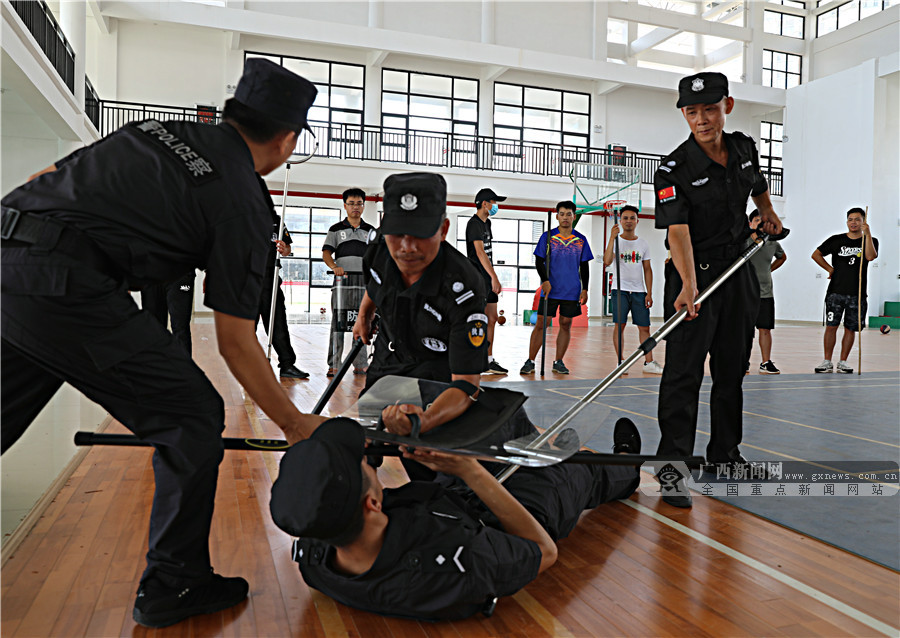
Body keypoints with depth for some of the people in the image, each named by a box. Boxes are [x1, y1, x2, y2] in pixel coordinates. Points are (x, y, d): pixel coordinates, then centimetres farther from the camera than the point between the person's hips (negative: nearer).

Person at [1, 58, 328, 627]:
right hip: (68, 290, -8)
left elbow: (50, 178, 22)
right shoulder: (243, 206, -1)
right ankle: (173, 588, 15)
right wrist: (294, 423, 10)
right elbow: (236, 341, 0)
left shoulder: (159, 130, 20)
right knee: (194, 417, 3)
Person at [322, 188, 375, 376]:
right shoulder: (336, 230, 11)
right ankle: (334, 364, 0)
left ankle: (360, 364, 12)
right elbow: (326, 252, 1)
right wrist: (334, 267, -19)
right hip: (342, 281, -2)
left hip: (364, 281, 2)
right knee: (338, 322, -5)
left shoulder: (370, 230, 16)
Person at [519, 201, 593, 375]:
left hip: (572, 291, 2)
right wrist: (545, 280, -13)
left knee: (565, 325, 7)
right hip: (551, 290, -2)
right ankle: (530, 362, 5)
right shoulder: (547, 237, 1)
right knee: (540, 324, -2)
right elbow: (539, 261, 1)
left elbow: (584, 267, 10)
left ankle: (558, 362, 18)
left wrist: (585, 289, 3)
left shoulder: (581, 240, 7)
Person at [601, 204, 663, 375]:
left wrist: (649, 293, 4)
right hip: (619, 290, -3)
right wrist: (612, 238, -24)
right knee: (620, 325, -6)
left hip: (639, 291, 3)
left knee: (644, 327, 2)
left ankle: (649, 362, 8)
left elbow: (647, 269, 12)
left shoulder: (643, 244, 11)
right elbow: (607, 262, -17)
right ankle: (620, 363, 1)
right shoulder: (615, 241, 2)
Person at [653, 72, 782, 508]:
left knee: (732, 368, 13)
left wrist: (767, 213, 35)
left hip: (737, 270, 6)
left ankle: (725, 453, 28)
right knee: (683, 371, -10)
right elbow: (677, 231, -29)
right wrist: (689, 284, -41)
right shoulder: (674, 170, -17)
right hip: (695, 273, -6)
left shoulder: (744, 148, 1)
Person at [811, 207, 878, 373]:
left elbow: (870, 256, -14)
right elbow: (816, 254, 11)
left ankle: (843, 362, 13)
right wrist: (830, 269, 3)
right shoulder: (837, 240, 6)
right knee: (831, 326, -3)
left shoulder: (870, 241, 6)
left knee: (851, 328, 4)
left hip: (857, 294, 0)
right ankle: (827, 361, 2)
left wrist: (867, 234, -20)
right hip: (836, 291, 0)